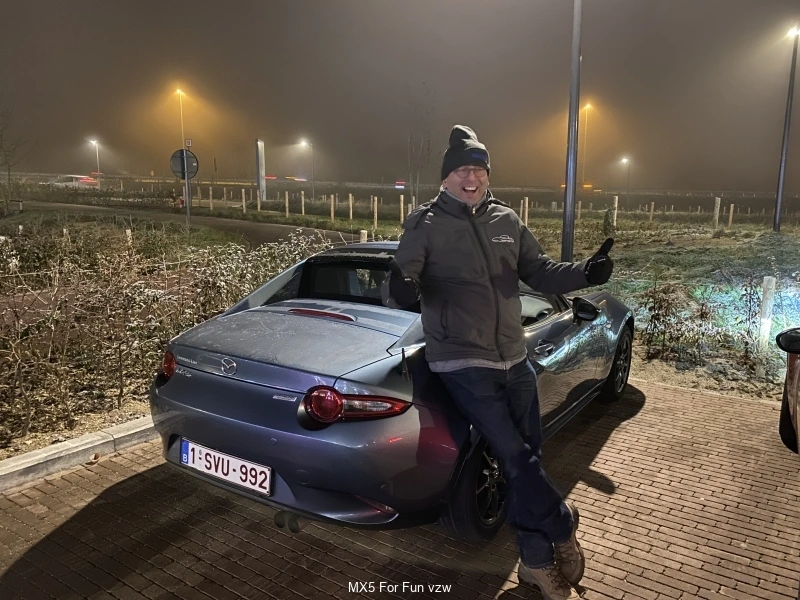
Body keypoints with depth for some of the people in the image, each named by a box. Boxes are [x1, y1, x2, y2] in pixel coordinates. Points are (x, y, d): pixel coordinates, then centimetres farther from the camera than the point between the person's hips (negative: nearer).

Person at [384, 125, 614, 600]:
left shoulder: (507, 220, 8)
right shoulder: (426, 223, -6)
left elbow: (540, 272, 9)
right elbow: (403, 282, -14)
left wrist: (585, 273, -10)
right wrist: (401, 290, -39)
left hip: (515, 359, 6)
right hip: (463, 363, -5)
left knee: (528, 458, 10)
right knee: (515, 457, -9)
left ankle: (538, 561, 25)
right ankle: (564, 526, 20)